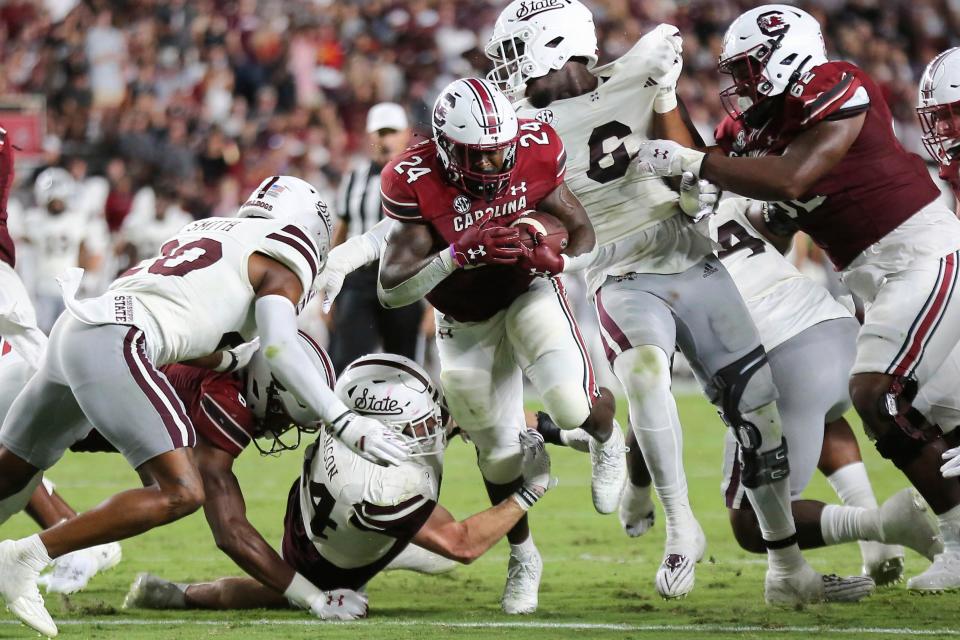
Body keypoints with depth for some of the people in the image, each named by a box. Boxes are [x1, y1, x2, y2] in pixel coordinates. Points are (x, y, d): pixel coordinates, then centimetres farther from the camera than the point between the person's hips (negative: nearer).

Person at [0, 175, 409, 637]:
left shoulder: (206, 231, 29)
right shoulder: (283, 261, 7)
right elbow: (279, 348, -7)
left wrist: (238, 365, 36)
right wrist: (345, 423, -8)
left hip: (71, 332, 9)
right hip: (112, 343, -9)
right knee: (180, 494, -12)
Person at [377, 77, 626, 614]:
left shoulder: (536, 153, -23)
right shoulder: (415, 182, -28)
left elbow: (582, 230, -8)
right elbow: (391, 289, -29)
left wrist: (559, 261, -32)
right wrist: (458, 254, -44)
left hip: (530, 292, 0)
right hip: (466, 323, 0)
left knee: (572, 406, -25)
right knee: (497, 449, 8)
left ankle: (608, 440, 14)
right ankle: (523, 557, 33)